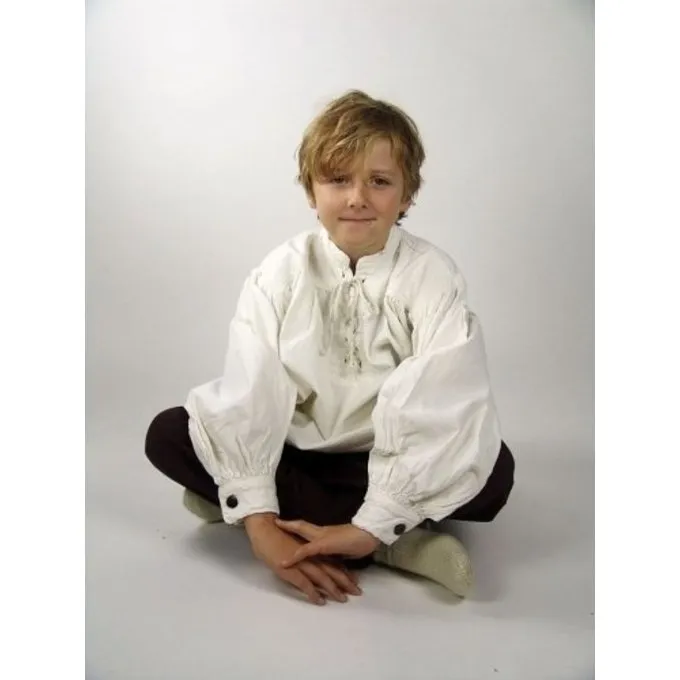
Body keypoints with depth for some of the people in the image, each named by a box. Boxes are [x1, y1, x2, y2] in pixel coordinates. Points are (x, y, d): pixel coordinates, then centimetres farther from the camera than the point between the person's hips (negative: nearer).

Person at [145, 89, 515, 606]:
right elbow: (248, 394, -18)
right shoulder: (281, 273, -9)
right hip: (294, 452, 4)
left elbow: (440, 407, -24)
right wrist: (260, 522, -28)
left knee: (493, 469, -28)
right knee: (167, 435, -18)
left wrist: (373, 525, -31)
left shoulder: (433, 276, -13)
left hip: (387, 462, -3)